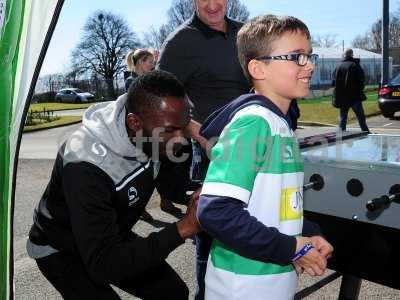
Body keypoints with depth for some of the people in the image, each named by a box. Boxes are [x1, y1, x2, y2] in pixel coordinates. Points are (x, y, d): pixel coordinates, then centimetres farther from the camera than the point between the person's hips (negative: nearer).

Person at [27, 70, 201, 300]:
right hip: (61, 251, -5)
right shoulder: (87, 165, -38)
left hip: (112, 238, 6)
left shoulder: (155, 136, -19)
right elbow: (104, 264, -38)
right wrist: (183, 228, -42)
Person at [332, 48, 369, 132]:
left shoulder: (338, 67, 4)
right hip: (354, 97, -3)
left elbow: (334, 82, 6)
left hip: (341, 98, 3)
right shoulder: (355, 65, -7)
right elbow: (362, 79, -7)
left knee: (342, 118, 9)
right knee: (361, 116, 5)